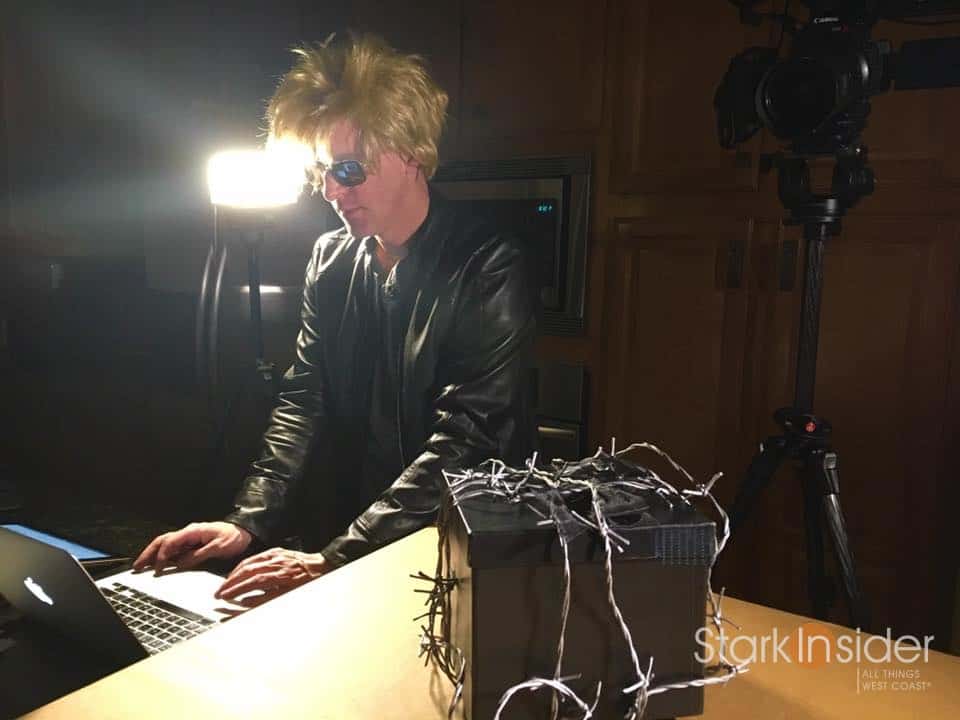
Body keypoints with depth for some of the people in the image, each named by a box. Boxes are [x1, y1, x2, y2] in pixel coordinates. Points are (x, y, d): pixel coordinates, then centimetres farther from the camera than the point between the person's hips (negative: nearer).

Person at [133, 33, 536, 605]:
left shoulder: (488, 270, -14)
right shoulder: (332, 261, 5)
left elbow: (464, 443, -20)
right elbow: (302, 404, 4)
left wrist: (332, 562, -25)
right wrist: (248, 523, -9)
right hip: (343, 532, 5)